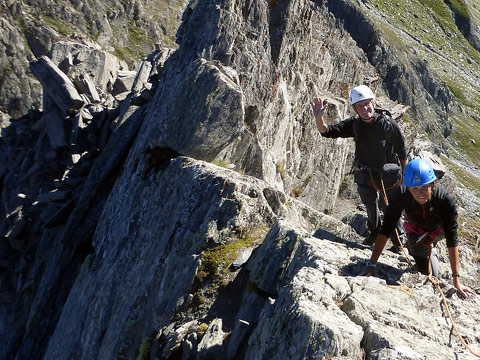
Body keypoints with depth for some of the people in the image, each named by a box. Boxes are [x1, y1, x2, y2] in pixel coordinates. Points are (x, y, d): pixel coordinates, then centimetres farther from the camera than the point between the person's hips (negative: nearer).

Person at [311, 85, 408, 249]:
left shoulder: (388, 124, -22)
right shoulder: (354, 124, -14)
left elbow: (401, 151, -10)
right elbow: (327, 132, -17)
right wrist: (319, 118, -37)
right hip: (364, 173, 4)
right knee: (370, 205, 25)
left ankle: (397, 241, 30)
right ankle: (374, 231, 53)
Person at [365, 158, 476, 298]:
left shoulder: (445, 199, -41)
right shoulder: (401, 195, -39)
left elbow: (452, 240, -41)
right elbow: (385, 229, -36)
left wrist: (456, 280, -44)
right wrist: (371, 265, -42)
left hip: (438, 230, 0)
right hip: (415, 228, 0)